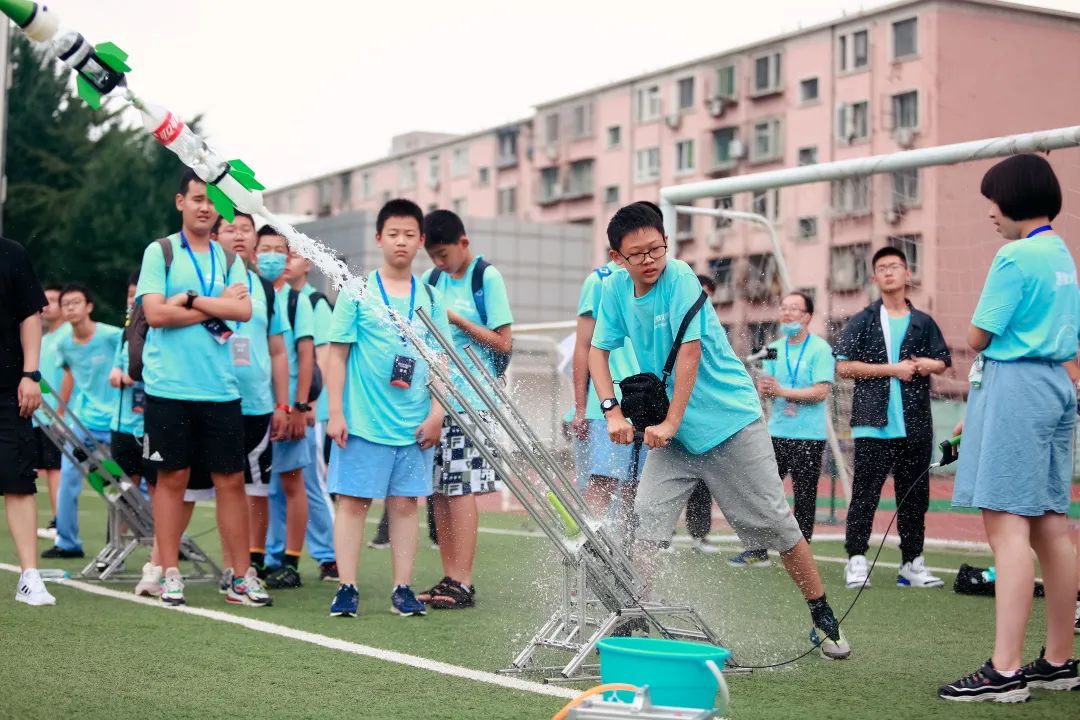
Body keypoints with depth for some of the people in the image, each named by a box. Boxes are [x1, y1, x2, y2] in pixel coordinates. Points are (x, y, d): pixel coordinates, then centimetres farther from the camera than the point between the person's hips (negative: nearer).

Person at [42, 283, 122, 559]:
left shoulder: (113, 336, -15)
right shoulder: (64, 345, 3)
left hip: (116, 420, -5)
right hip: (83, 420, 5)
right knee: (68, 476, -1)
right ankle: (67, 542, 10)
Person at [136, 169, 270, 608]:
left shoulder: (229, 260, 11)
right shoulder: (160, 252, 2)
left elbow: (244, 311, -4)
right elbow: (155, 313, -11)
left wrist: (191, 299, -11)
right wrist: (218, 306, -5)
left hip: (221, 388, 3)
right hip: (169, 387, -3)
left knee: (231, 479, 4)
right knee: (172, 477, 2)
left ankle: (240, 576, 10)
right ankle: (170, 574, 11)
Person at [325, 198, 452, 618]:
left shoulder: (430, 299, 9)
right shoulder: (356, 293, 1)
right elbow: (337, 354, 0)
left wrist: (436, 413, 1)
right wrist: (335, 413, -6)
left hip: (414, 424, 3)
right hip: (362, 422, -3)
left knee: (405, 504, 6)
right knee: (353, 501, 0)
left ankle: (403, 589, 12)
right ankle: (346, 588, 6)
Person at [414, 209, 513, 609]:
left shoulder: (487, 278, -5)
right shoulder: (433, 278, 13)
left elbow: (503, 342, -7)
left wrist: (456, 319, -13)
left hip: (471, 399, -6)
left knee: (462, 488, -9)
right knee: (438, 489, 6)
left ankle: (463, 584, -6)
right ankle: (449, 579, 13)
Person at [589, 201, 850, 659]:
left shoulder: (679, 278, -17)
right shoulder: (616, 289, 0)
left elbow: (689, 351, -21)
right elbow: (599, 350, 5)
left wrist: (671, 422, -22)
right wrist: (612, 411, -9)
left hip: (730, 422, -5)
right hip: (670, 434, 5)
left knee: (774, 524, 2)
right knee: (644, 523, -8)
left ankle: (823, 620, 17)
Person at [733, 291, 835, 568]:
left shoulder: (820, 349, -7)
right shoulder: (774, 348, 11)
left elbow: (821, 391, -15)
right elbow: (766, 387, 11)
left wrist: (783, 391, -18)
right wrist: (763, 387, -13)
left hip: (809, 435, -5)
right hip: (777, 431, 5)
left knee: (804, 496, 2)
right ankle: (757, 551, 12)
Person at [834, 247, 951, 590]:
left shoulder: (923, 323, 14)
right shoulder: (863, 321, 4)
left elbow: (943, 362, 19)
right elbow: (843, 366, -4)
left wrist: (929, 364, -5)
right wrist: (892, 369, -10)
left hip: (915, 426, 3)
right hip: (873, 424, -3)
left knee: (914, 495, 7)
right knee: (864, 494, -4)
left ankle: (912, 563, 14)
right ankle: (856, 561, 3)